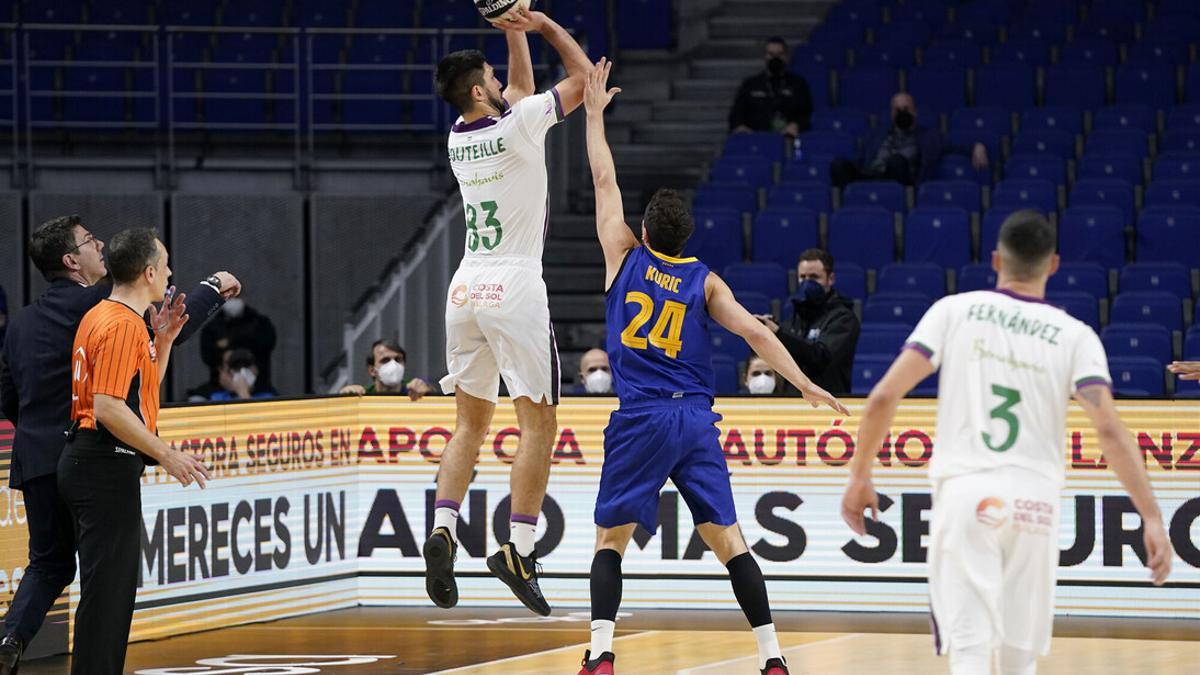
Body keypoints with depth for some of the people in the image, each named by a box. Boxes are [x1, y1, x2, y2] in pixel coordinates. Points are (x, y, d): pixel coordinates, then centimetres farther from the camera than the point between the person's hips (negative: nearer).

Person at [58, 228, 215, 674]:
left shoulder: (99, 316, 17)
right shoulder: (123, 324, -15)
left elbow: (142, 390, 28)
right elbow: (109, 408, -23)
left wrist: (162, 341, 18)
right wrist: (166, 454, -20)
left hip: (88, 465, 11)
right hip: (108, 468, -11)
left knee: (115, 584, 15)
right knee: (107, 586, -9)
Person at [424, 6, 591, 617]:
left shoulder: (459, 137, 9)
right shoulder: (517, 126, -10)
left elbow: (521, 90, 28)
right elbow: (583, 76, 1)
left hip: (465, 289, 7)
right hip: (514, 290, -7)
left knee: (471, 422, 13)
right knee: (538, 423, -2)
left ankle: (442, 529, -5)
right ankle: (517, 549, -10)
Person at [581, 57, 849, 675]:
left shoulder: (626, 257, 5)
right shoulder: (704, 281, 6)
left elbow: (604, 179, 13)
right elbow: (755, 333, -4)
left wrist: (594, 112, 21)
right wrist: (806, 385, 0)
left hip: (641, 420, -2)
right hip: (696, 420, 2)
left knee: (611, 538, 5)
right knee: (726, 538, 2)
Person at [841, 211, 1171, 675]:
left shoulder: (954, 311, 4)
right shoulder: (1076, 337, 4)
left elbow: (883, 397, -3)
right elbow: (1109, 429, -8)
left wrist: (860, 475, 9)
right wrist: (1151, 518, -9)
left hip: (964, 493, -1)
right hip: (1034, 502, 1)